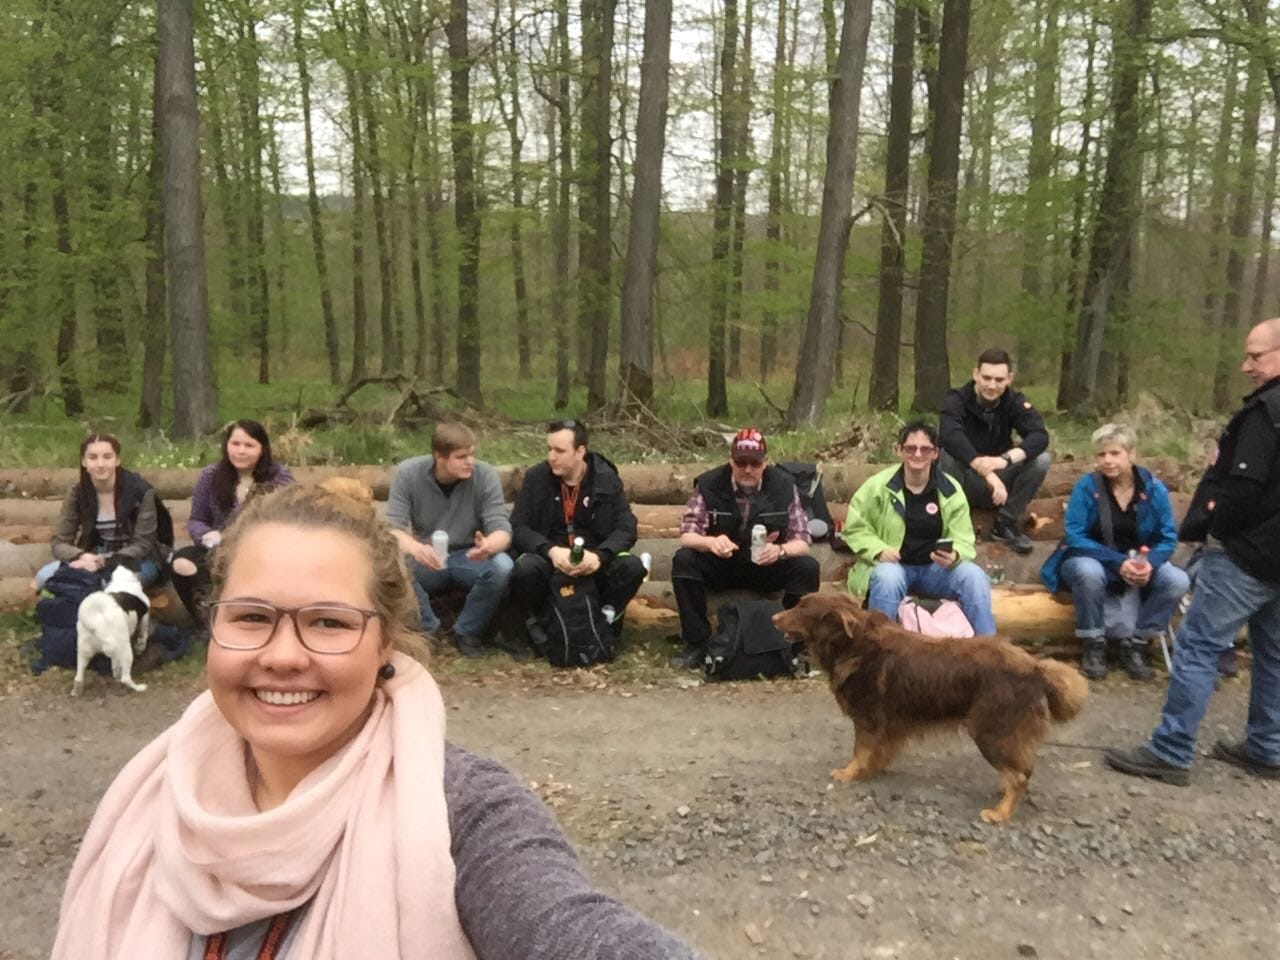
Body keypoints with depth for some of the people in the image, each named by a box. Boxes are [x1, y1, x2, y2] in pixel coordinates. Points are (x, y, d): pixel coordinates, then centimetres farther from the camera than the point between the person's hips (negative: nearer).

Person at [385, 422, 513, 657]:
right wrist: (415, 547, -43)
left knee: (502, 566, -32)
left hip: (470, 559, 0)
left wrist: (488, 545, -45)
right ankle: (426, 627, -4)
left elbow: (502, 529, -19)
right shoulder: (407, 473, -14)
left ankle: (467, 631, -5)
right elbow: (393, 528, -19)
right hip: (427, 561, 0)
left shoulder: (485, 475, -15)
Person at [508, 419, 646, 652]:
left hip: (594, 559, 1)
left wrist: (600, 555, -27)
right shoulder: (535, 477, -2)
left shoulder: (607, 479, -2)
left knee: (633, 567, -28)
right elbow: (518, 528, -7)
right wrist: (551, 550, -27)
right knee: (525, 569, -34)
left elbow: (626, 528, -7)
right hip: (550, 558, -1)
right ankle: (535, 627, -4)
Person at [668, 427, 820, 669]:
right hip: (720, 565, 0)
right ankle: (697, 643, -15)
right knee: (684, 560, -28)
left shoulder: (784, 486, -10)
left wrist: (780, 550, -36)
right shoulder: (709, 484, -12)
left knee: (807, 567, -25)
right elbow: (687, 535, -15)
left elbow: (802, 541, -11)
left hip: (768, 567, 0)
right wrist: (710, 542, -39)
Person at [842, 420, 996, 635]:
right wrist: (879, 550, -19)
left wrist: (954, 556, -26)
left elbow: (964, 540, -1)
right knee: (888, 578, -37)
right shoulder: (878, 485, -7)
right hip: (892, 566, -2)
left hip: (936, 568, 3)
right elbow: (854, 528, -1)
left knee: (975, 576, -23)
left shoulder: (951, 489, -1)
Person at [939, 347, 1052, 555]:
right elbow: (951, 437, -37)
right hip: (962, 483, -3)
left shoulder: (1014, 401, -6)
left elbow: (1040, 436, -22)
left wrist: (1006, 458, -41)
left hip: (996, 480, 3)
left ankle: (1006, 523, -6)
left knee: (1041, 459, -19)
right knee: (947, 454, -33)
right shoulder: (956, 399, -17)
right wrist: (987, 473, -49)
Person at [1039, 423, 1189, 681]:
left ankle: (1136, 644, -1)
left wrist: (1149, 563, -27)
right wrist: (1117, 563, -29)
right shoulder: (1087, 486, -14)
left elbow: (1168, 537, -5)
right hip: (1092, 562, -3)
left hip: (1139, 566, 3)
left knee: (1178, 581, -23)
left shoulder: (1154, 489, -7)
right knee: (1089, 572, -37)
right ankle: (1093, 644, -13)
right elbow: (1074, 536, -18)